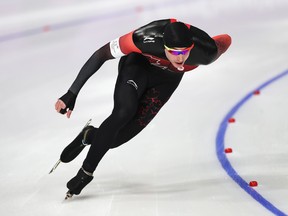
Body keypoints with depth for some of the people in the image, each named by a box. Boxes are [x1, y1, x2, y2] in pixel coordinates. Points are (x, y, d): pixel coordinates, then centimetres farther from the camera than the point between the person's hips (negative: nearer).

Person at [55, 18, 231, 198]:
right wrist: (72, 94, -29)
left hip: (167, 79, 2)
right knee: (123, 112, -29)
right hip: (139, 62, -2)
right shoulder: (146, 38, -41)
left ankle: (90, 135, 28)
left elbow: (226, 40, -12)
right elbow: (101, 54, -29)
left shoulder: (205, 51, -37)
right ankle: (86, 172, -10)